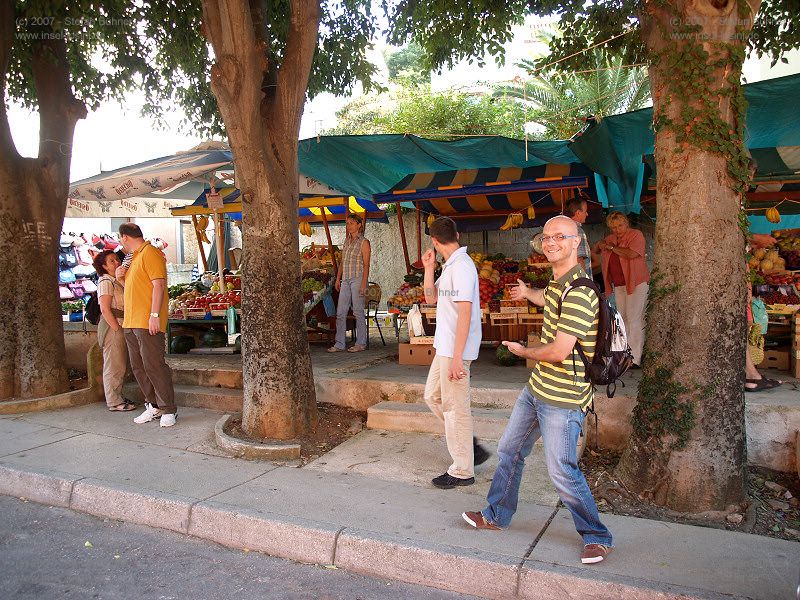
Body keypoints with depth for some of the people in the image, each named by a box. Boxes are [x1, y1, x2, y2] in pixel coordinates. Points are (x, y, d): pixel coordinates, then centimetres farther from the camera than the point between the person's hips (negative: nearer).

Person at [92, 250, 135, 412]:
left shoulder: (117, 281, 18)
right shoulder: (106, 282, -10)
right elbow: (105, 309, -17)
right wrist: (118, 329, -18)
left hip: (120, 327, 9)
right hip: (112, 327, -9)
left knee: (120, 365, 14)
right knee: (113, 365, -4)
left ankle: (118, 397, 23)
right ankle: (114, 402, 2)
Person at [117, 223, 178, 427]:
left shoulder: (150, 253, -8)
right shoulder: (135, 257, 22)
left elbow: (159, 284, -17)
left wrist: (155, 315, -24)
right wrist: (121, 276, 11)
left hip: (147, 322, -10)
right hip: (131, 322, 10)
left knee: (154, 365, -10)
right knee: (139, 368, 11)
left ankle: (168, 410, -4)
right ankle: (153, 406, 19)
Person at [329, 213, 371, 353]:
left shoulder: (364, 242, -4)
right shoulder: (347, 241, 16)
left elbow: (366, 265, -9)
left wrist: (363, 283, -16)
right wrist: (338, 278, 13)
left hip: (358, 279, -7)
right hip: (345, 280, 7)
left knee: (358, 312, -2)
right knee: (340, 313, 3)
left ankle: (361, 344, 7)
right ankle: (339, 344, 7)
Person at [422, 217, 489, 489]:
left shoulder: (461, 266, -18)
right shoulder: (450, 265, 13)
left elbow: (465, 313, -23)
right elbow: (431, 298, 20)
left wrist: (457, 357, -24)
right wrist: (429, 268, 7)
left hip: (455, 349, -10)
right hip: (445, 347, 10)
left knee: (455, 408, -1)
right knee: (433, 396, 19)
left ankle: (462, 471, 12)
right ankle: (470, 446, 27)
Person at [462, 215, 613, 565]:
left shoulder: (577, 292, -24)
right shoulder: (558, 283, 7)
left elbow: (559, 352, -28)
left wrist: (522, 351, -8)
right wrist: (528, 293, 53)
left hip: (562, 398, -10)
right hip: (537, 388, 10)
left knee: (562, 470, -4)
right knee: (510, 450, 18)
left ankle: (597, 537, 18)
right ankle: (497, 515, 36)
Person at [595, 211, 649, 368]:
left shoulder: (636, 235, -6)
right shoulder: (611, 238, 14)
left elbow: (632, 254, -23)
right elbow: (595, 250, 27)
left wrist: (611, 247, -13)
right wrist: (600, 244, 4)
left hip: (636, 283, -7)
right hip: (618, 285, 7)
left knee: (634, 320, -10)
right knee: (622, 319, 8)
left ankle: (635, 359, -11)